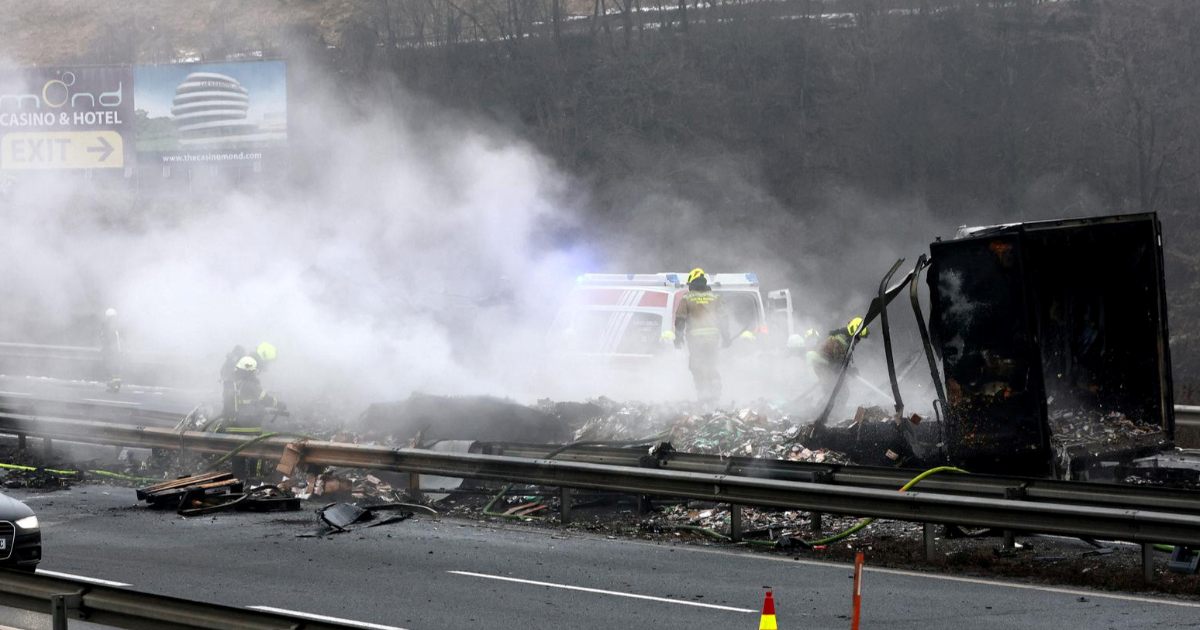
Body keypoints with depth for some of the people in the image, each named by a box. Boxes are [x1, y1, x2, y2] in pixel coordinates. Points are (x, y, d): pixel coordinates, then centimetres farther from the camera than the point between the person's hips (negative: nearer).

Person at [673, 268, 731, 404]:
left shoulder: (687, 298, 2)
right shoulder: (714, 297, 10)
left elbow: (679, 319, 0)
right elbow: (723, 318, 10)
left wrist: (678, 337, 8)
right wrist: (726, 337, 16)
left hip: (695, 337, -3)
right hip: (713, 336, 3)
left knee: (696, 366, 4)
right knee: (711, 366, 13)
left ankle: (703, 394, -4)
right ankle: (715, 393, 7)